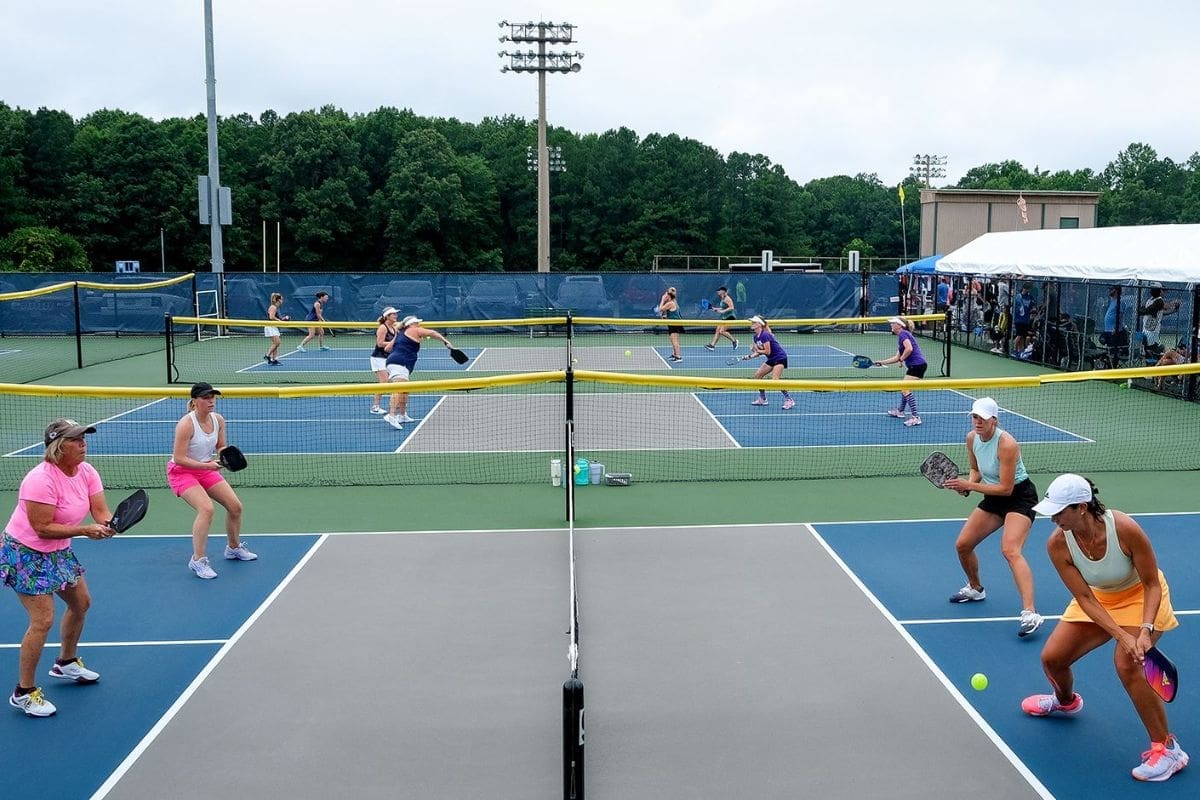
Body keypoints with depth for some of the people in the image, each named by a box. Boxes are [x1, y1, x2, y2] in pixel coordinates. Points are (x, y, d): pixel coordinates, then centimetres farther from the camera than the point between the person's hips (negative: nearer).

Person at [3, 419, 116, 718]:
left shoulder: (86, 471, -6)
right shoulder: (41, 479, -30)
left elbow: (100, 511, -12)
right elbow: (42, 528, -29)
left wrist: (109, 524, -34)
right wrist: (85, 530, -34)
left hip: (58, 551, 9)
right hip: (26, 553, -9)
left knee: (81, 603, 19)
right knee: (43, 620, -11)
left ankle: (66, 663, 43)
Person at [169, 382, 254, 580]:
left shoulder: (218, 419, -6)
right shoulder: (186, 424, -26)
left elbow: (221, 447, 7)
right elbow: (179, 459, -26)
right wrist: (207, 465, -32)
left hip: (207, 470, 7)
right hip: (182, 472, -7)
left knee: (235, 506, 5)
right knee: (206, 508, -28)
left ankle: (233, 548, 31)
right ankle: (198, 560, -17)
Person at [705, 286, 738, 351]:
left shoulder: (727, 299, -15)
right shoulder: (722, 299, 14)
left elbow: (731, 308, -24)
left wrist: (722, 311, -26)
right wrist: (715, 309, 16)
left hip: (729, 317, -10)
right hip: (724, 318, 10)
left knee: (722, 331, -16)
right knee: (717, 331, 2)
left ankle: (734, 340, -1)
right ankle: (712, 345, -1)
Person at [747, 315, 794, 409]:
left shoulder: (764, 335, -22)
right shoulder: (756, 337, 6)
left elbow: (767, 352, -22)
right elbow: (760, 351, 10)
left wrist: (757, 350, -10)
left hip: (780, 357, -10)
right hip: (772, 359, 10)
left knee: (775, 380, -22)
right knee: (757, 375, 9)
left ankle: (789, 400, -12)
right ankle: (762, 399, 19)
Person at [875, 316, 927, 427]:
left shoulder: (903, 334, -8)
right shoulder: (902, 336, 21)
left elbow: (909, 348, -25)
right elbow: (897, 358, 25)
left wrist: (901, 359, -11)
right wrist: (881, 362, 26)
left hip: (917, 365, -11)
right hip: (914, 366, 11)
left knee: (906, 389, -14)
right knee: (904, 388, 25)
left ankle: (916, 417, -17)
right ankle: (900, 410, 42)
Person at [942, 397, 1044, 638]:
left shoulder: (1007, 444, -27)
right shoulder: (972, 438, -5)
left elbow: (1006, 488, -25)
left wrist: (970, 486, -25)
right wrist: (969, 482, -9)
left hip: (1019, 497, -8)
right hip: (994, 498, 8)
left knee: (1010, 550, -28)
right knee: (962, 545, 8)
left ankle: (1030, 613, -34)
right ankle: (975, 589, 37)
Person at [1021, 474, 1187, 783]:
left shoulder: (1125, 529, -35)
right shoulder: (1057, 545, -25)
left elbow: (1152, 584, -22)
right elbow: (1085, 599, -22)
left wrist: (1145, 630, -35)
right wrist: (1122, 637, -33)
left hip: (1141, 596, -4)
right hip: (1098, 599, 5)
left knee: (1126, 664, -28)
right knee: (1051, 657, 1)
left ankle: (1167, 749, -12)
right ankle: (1065, 701, 40)